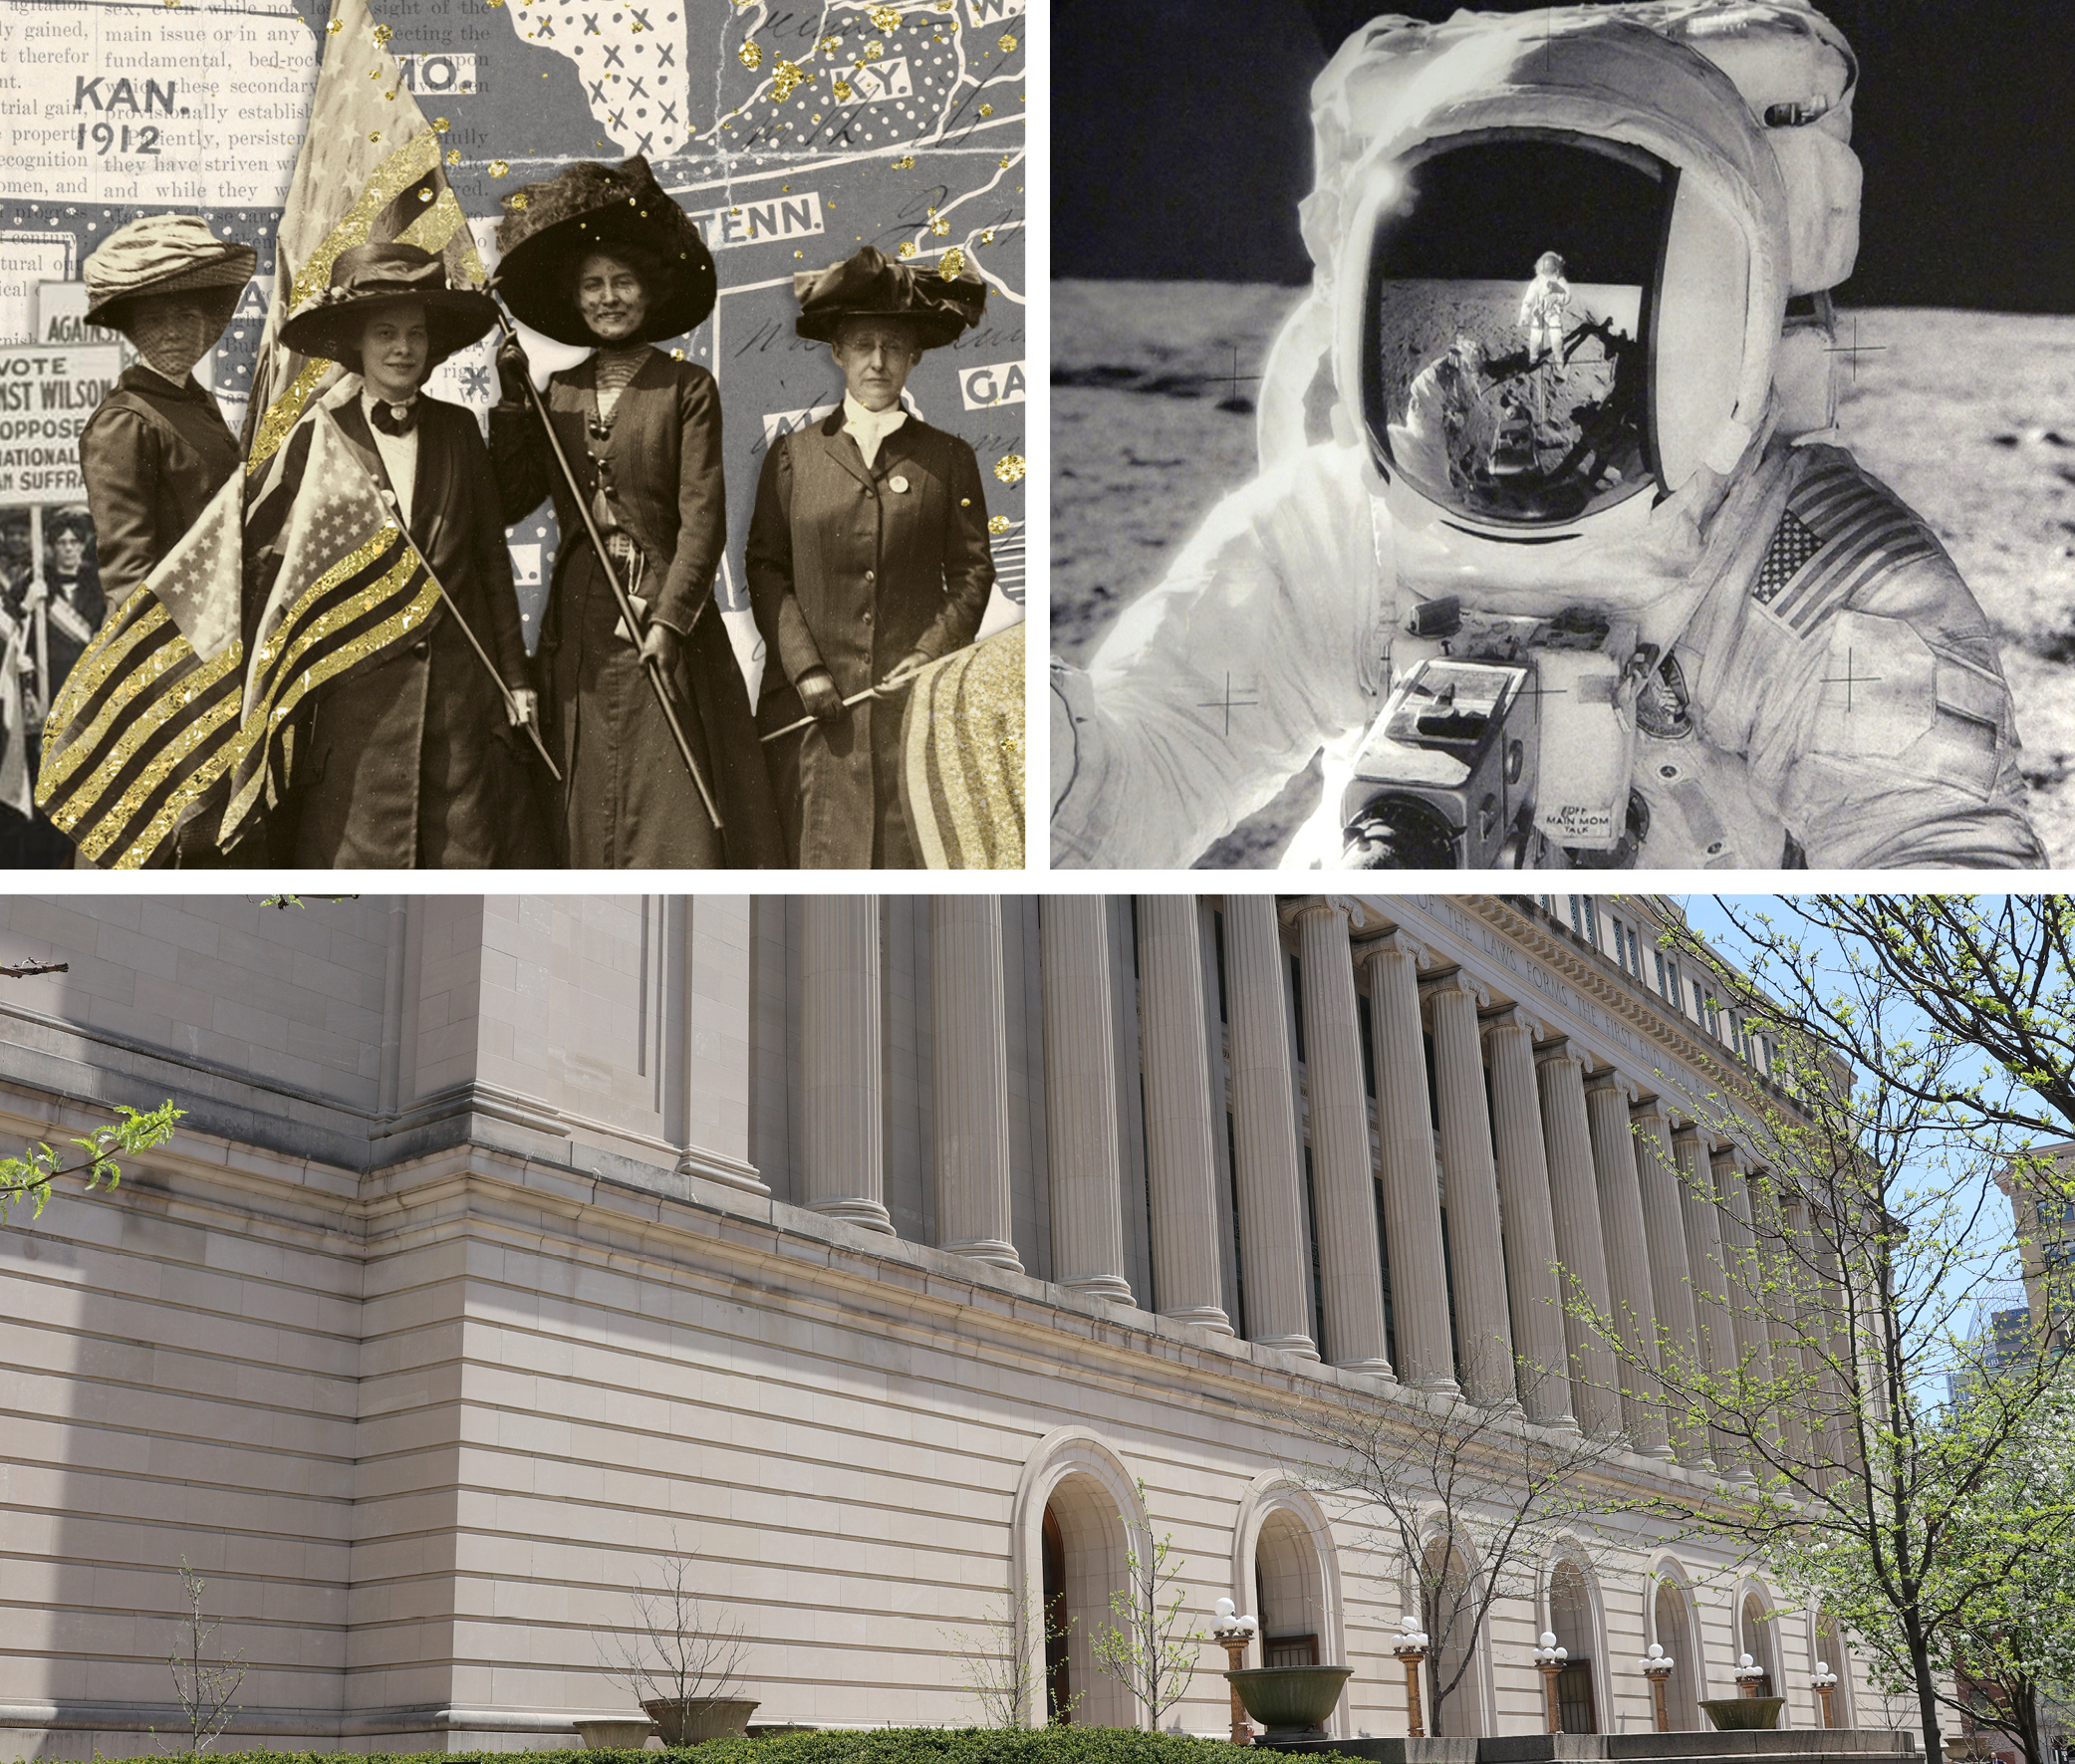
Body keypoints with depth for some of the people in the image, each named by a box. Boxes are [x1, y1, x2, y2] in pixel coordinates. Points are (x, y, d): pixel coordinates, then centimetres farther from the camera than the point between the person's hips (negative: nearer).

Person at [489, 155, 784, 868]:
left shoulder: (687, 389, 0)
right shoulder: (557, 393, 12)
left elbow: (702, 516, -7)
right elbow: (506, 503, 5)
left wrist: (670, 620, -15)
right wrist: (511, 400, -1)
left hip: (665, 620, -4)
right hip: (579, 628, 4)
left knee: (675, 806, -7)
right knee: (591, 808, 5)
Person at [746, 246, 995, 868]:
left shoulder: (949, 458, 9)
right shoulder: (792, 454, 9)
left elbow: (973, 572, 8)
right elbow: (765, 567, 6)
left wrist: (933, 653, -7)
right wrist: (804, 669, -5)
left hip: (913, 696, 0)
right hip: (815, 699, 0)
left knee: (909, 853, -3)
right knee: (817, 849, -3)